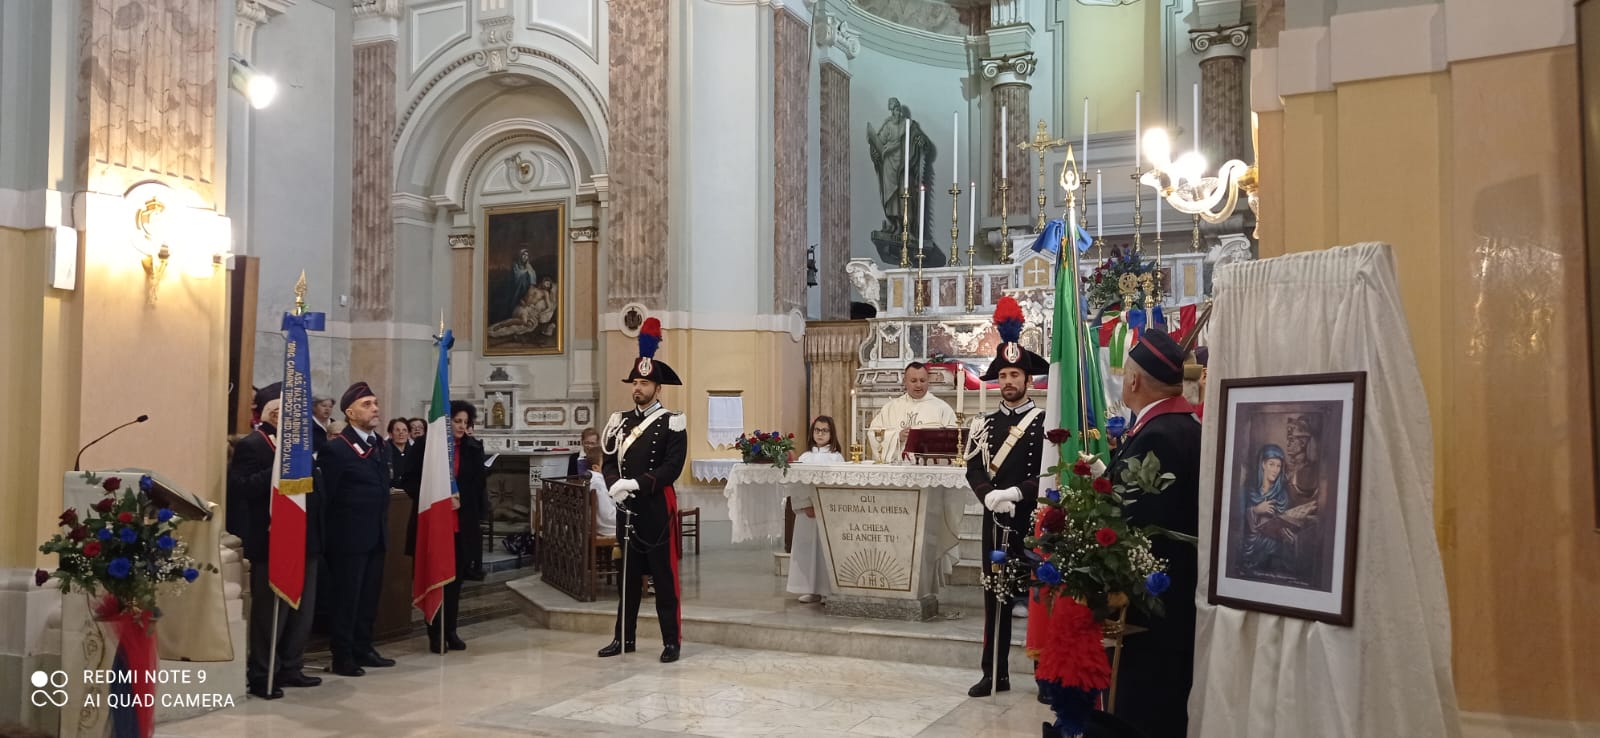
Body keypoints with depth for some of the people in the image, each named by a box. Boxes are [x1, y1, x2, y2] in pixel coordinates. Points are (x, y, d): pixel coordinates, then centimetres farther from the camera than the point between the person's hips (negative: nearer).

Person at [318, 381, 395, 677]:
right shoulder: (335, 448, -13)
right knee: (346, 597, 2)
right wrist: (331, 533, -11)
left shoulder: (380, 444, 12)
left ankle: (363, 649, 25)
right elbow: (325, 494, -13)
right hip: (349, 536, -7)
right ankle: (342, 656, 11)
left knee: (370, 595, 14)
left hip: (376, 535, 7)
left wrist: (382, 522, 12)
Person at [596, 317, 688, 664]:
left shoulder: (671, 423, -5)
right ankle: (624, 637, 23)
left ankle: (672, 641, 8)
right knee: (628, 575, 13)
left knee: (664, 576, 0)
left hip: (658, 508, -5)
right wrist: (614, 484, -14)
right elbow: (609, 461, 7)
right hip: (627, 508, 6)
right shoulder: (621, 421, 12)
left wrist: (636, 483, -22)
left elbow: (672, 466, -14)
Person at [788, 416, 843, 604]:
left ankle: (830, 590, 0)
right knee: (807, 547, 2)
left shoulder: (836, 457, 2)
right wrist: (805, 506, -9)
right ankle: (811, 589, 8)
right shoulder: (804, 457, 10)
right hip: (807, 511, 3)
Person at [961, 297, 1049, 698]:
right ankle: (995, 674, 17)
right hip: (995, 521, 4)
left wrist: (1016, 493, -21)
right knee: (996, 597, 8)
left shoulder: (1046, 421, -2)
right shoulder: (985, 423, 9)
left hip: (1034, 520, -3)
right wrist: (989, 495, -17)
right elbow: (974, 469, 2)